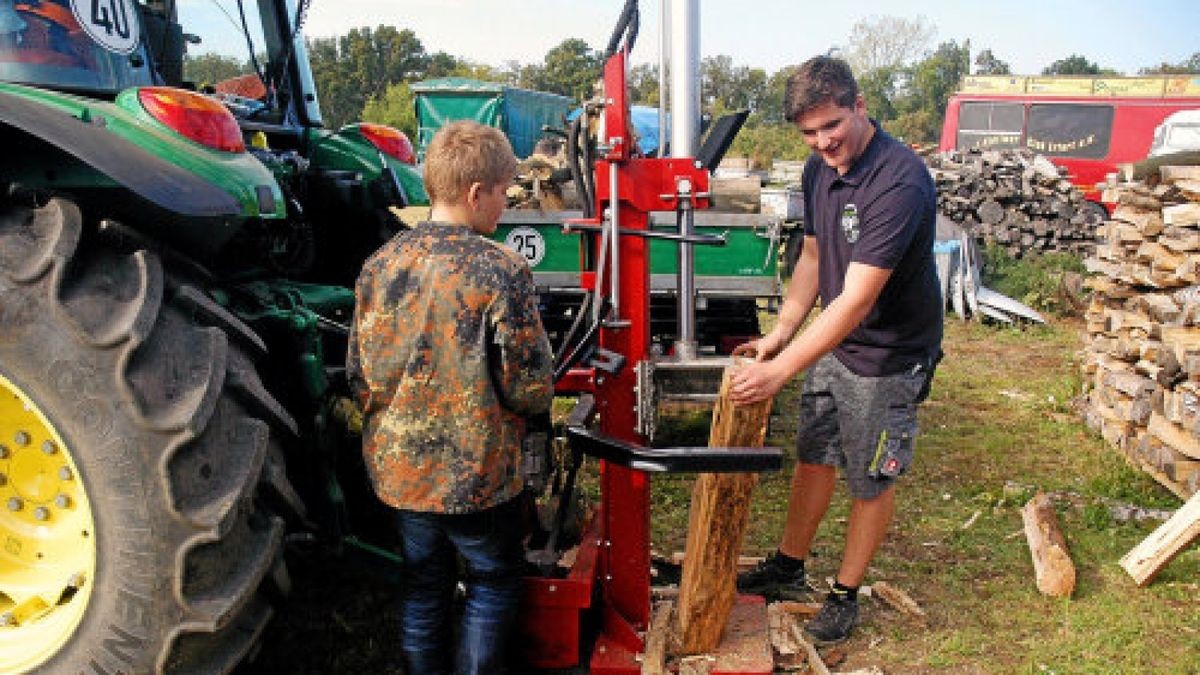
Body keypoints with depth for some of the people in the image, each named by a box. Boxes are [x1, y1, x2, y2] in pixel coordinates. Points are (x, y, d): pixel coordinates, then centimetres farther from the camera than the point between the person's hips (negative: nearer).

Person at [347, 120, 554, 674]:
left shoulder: (379, 266, -4)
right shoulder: (501, 271, -18)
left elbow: (359, 378, 3)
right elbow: (532, 389, -17)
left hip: (399, 469, 5)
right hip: (478, 476, -5)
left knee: (423, 587, 20)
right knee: (493, 585, 17)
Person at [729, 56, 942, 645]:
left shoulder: (900, 182, -30)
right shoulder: (818, 169, -3)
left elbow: (857, 300, -34)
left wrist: (781, 369, -37)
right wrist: (781, 333, -4)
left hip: (888, 354, -7)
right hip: (832, 341, 7)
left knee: (871, 480, 10)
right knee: (813, 456, 18)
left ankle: (845, 594, 29)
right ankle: (788, 567, 36)